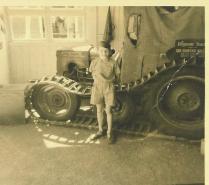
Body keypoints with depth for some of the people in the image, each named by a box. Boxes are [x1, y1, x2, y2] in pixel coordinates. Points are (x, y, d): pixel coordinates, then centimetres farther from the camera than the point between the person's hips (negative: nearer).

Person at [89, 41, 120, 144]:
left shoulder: (113, 63, -10)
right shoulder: (95, 62, -7)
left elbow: (117, 76, 3)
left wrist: (110, 80, -7)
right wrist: (95, 78, -2)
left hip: (109, 88, -2)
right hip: (97, 88, 2)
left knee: (108, 111, 3)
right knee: (99, 110, 12)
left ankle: (109, 133, 18)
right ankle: (100, 130, 29)